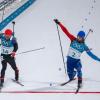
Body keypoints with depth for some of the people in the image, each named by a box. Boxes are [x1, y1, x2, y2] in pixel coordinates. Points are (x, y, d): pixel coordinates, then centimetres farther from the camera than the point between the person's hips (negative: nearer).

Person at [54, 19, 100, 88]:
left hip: (77, 61, -1)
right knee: (70, 73, 9)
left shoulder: (84, 46, -6)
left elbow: (90, 54, -1)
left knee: (78, 70, -26)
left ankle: (80, 82, -8)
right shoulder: (73, 40, -7)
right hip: (69, 60, 1)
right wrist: (59, 23, -11)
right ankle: (71, 78, 44)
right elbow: (66, 32, -10)